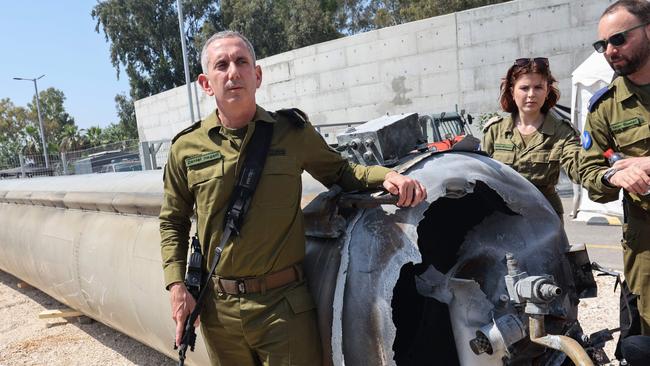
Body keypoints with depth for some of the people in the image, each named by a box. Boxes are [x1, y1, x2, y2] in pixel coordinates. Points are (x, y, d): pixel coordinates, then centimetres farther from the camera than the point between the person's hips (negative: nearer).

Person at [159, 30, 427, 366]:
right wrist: (176, 285, 2)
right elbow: (172, 222, 11)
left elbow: (339, 172, 11)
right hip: (218, 309, 2)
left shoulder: (293, 132, -3)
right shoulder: (186, 149, 0)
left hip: (285, 305, -2)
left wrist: (386, 175, -7)